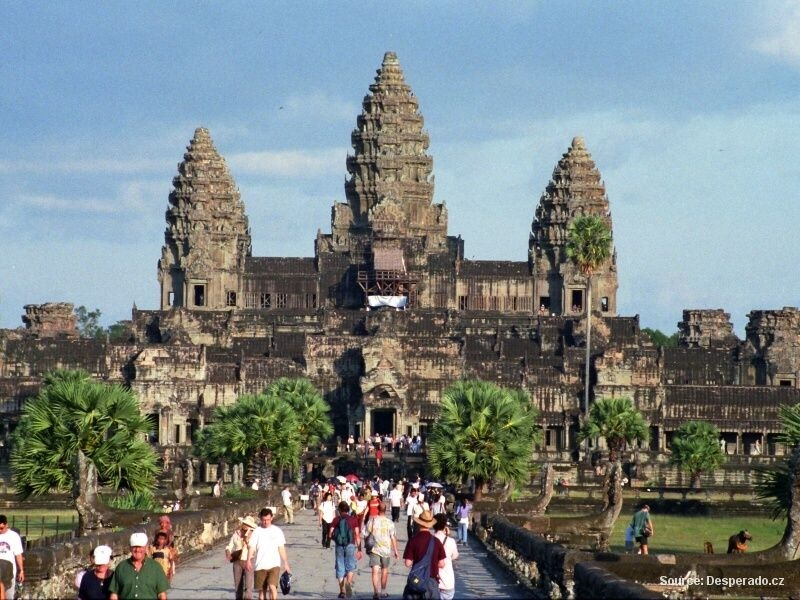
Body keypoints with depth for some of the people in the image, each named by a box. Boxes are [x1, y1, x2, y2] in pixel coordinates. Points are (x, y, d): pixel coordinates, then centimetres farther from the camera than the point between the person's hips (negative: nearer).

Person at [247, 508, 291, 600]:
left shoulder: (277, 531, 5)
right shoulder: (257, 532, 2)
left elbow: (281, 548, 9)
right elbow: (251, 547, -5)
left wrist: (286, 564, 8)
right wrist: (248, 560, -21)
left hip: (274, 565, -1)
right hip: (260, 566, 1)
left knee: (272, 587, -19)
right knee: (262, 591, 6)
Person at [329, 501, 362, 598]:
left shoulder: (336, 519, 3)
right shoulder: (353, 519, 3)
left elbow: (330, 534, -2)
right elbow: (357, 535, 0)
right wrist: (359, 549, 3)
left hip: (339, 546, 1)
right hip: (351, 545, -1)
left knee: (340, 568, 8)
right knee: (351, 566, 9)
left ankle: (342, 591, 8)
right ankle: (348, 582, -20)